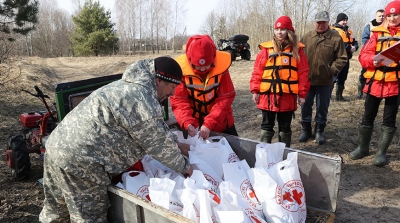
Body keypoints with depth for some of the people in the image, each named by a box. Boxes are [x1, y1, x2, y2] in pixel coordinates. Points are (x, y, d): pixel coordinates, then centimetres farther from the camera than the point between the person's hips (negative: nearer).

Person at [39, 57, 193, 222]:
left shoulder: (131, 85, 14)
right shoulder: (142, 101, -18)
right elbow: (159, 144, -9)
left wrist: (174, 145, 27)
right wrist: (184, 166, 7)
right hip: (79, 161, -10)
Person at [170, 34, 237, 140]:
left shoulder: (221, 67, -19)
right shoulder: (181, 69, -20)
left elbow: (225, 98, -18)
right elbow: (178, 100, -16)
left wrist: (209, 124, -28)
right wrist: (187, 123, -32)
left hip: (220, 122, 1)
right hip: (193, 125, -1)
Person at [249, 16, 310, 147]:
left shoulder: (297, 50, 2)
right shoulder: (266, 49, 0)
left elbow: (303, 73, 2)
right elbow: (257, 71, 0)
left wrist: (302, 94, 0)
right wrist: (255, 90, -5)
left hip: (287, 96, 1)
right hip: (268, 95, 0)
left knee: (285, 127, 13)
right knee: (266, 126, 11)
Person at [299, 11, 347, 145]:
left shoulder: (336, 38, -3)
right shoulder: (306, 37, 4)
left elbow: (342, 58, -2)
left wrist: (332, 70, -13)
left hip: (325, 81, -2)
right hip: (307, 79, 2)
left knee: (322, 108, 9)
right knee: (306, 106, 10)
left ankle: (319, 131, 25)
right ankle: (306, 130, 26)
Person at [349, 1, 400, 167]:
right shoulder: (378, 32, 6)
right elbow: (363, 55, 0)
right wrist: (373, 60, -21)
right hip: (375, 81, 1)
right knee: (368, 116, 9)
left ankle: (381, 152, 18)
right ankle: (363, 147, 25)